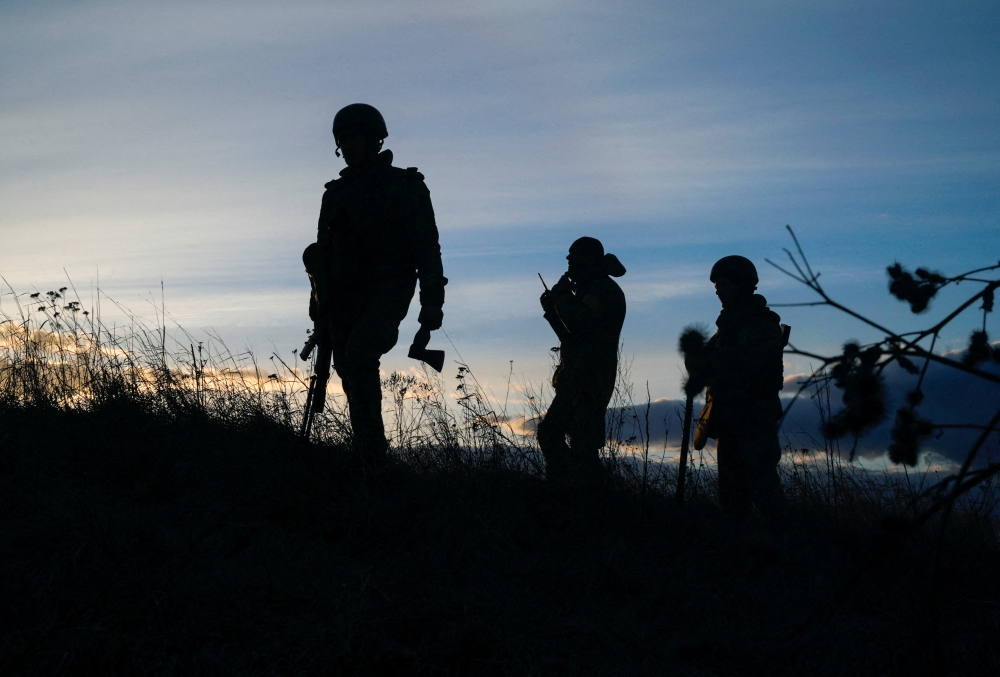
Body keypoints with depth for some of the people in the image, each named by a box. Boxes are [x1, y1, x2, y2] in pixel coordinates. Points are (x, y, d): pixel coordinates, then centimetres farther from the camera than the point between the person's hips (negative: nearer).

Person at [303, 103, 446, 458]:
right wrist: (320, 311, 18)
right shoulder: (336, 193, 20)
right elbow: (323, 251, 23)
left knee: (358, 353, -27)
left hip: (386, 288, -6)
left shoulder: (404, 187, 5)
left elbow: (426, 245, -2)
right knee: (351, 375, -2)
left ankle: (372, 449, -25)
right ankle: (368, 456, 2)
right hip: (343, 295, 6)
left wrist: (432, 302, -12)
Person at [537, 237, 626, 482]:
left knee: (582, 446, -13)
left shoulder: (605, 290, -10)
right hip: (575, 379, 11)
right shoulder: (589, 290, 22)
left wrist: (563, 297, -9)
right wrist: (553, 310, 12)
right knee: (549, 433, 14)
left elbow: (579, 327, -23)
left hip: (589, 382, -11)